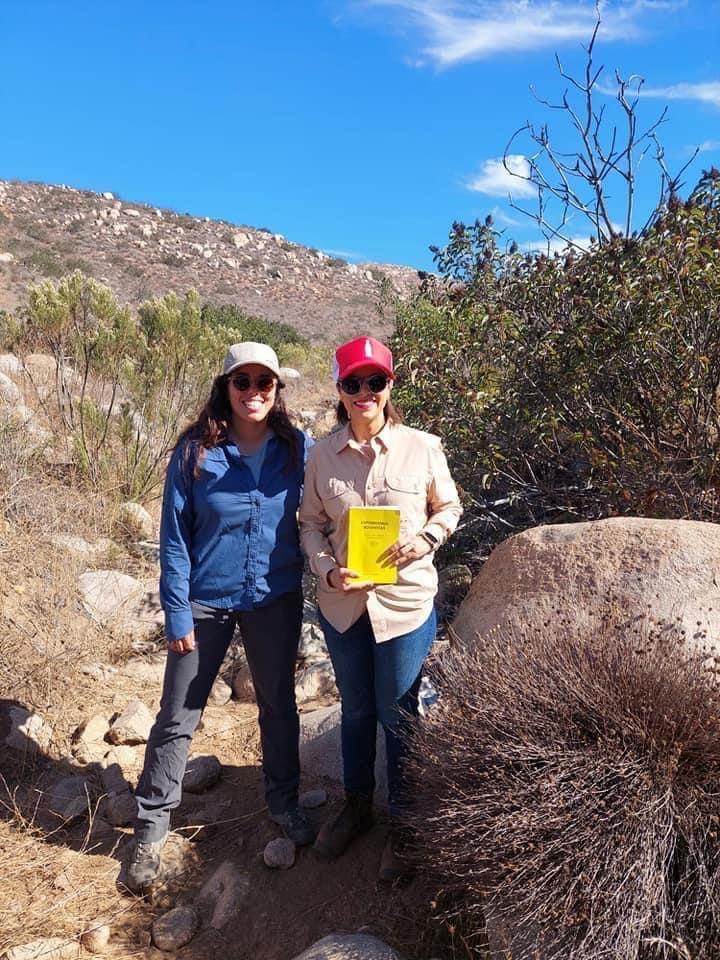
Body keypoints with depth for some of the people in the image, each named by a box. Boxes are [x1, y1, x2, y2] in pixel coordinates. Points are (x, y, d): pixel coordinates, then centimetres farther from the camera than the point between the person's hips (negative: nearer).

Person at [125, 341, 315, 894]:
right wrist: (177, 614, -9)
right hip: (206, 602, -1)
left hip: (276, 600, 2)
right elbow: (174, 537, -7)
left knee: (279, 705, 17)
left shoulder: (298, 449, -6)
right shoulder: (195, 452, -10)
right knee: (178, 717, 7)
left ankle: (284, 802, 40)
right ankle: (152, 828, 27)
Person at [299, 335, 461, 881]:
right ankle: (357, 807, 43)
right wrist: (328, 570, -12)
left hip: (406, 603, -2)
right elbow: (311, 524, 4)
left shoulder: (422, 448, -7)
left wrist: (425, 539, -14)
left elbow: (449, 508, 5)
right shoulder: (322, 455, -2)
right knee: (355, 709, 20)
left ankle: (403, 826, 33)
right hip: (342, 604, 3)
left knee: (398, 715, 10)